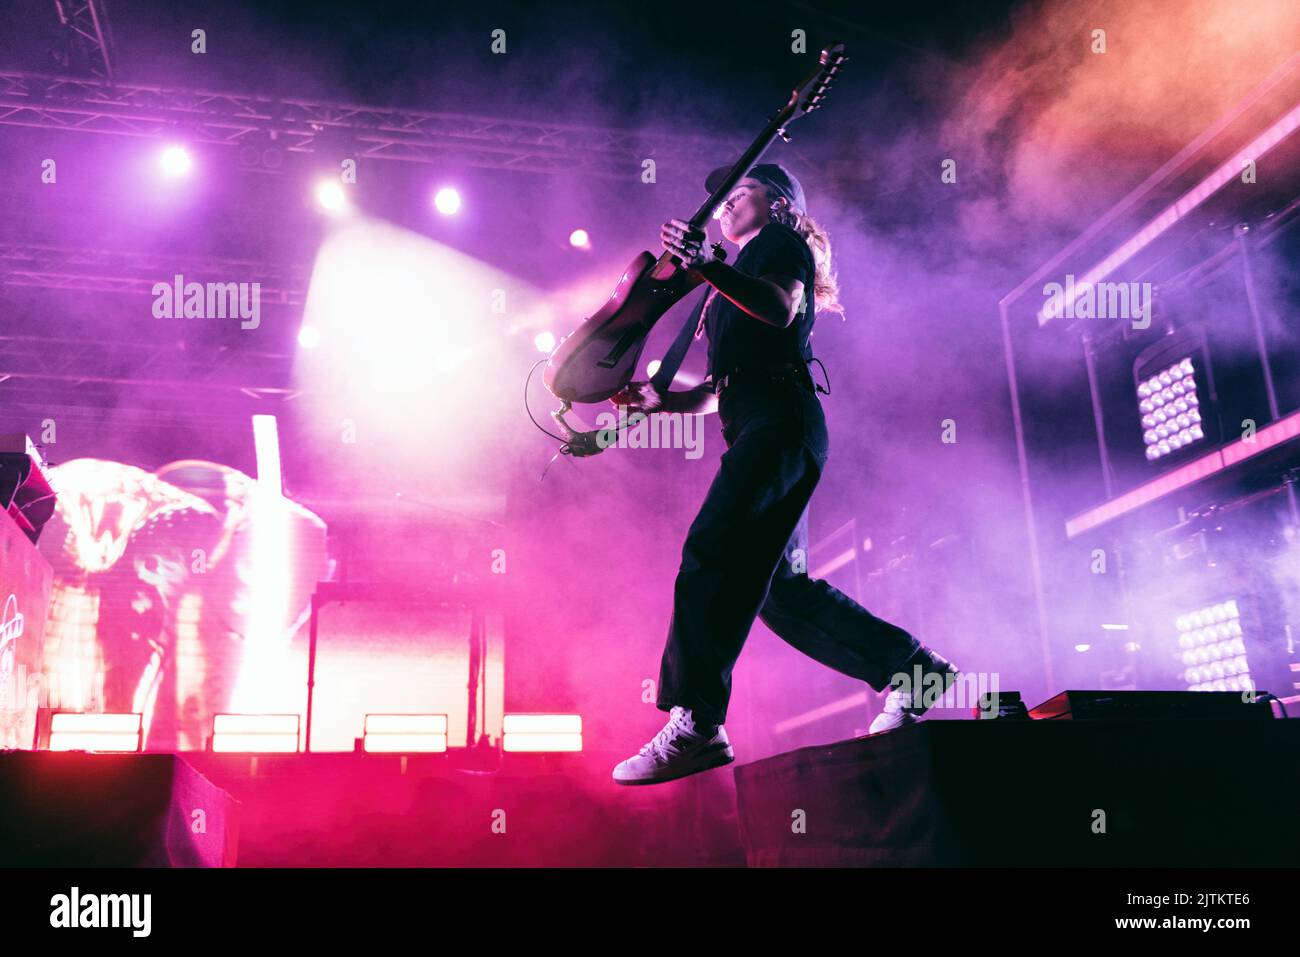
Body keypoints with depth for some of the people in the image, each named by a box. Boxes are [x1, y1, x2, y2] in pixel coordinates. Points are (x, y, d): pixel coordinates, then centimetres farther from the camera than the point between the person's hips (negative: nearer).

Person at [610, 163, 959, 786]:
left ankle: (694, 728, -25)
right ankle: (909, 667, 15)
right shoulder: (738, 277, 32)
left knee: (710, 555, -22)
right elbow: (720, 389, 29)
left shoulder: (780, 241, 8)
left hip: (779, 421, -10)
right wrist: (661, 400, 15)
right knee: (778, 586, 6)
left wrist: (704, 265, -26)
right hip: (758, 430, 10)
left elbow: (780, 308, -17)